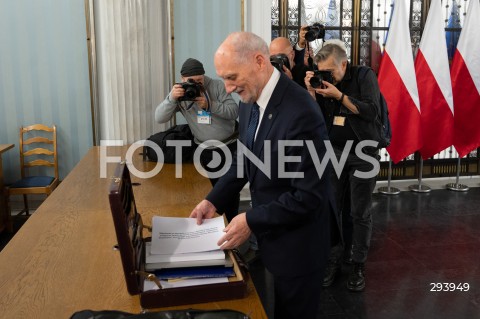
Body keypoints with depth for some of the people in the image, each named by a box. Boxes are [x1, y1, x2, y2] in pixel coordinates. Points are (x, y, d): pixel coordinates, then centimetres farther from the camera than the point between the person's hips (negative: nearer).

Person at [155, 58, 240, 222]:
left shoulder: (217, 86, -12)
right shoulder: (179, 92, -6)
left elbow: (234, 112, -17)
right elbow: (159, 118, -15)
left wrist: (209, 105, -29)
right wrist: (172, 98, -32)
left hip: (231, 145, -2)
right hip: (207, 151, 2)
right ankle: (230, 222, 33)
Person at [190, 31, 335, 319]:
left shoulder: (301, 112, -29)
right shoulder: (251, 99, -3)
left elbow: (309, 195, -27)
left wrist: (252, 221, -22)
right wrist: (214, 200, 1)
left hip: (297, 240, -7)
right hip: (270, 230, 8)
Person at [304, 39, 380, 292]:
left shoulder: (364, 76, -5)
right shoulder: (323, 82, 3)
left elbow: (371, 110, -17)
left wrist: (339, 95, -21)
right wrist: (312, 92, -15)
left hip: (363, 155, -3)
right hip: (333, 153, 3)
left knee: (360, 213, 3)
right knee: (333, 209, 5)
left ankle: (358, 265, 15)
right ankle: (334, 260, 16)